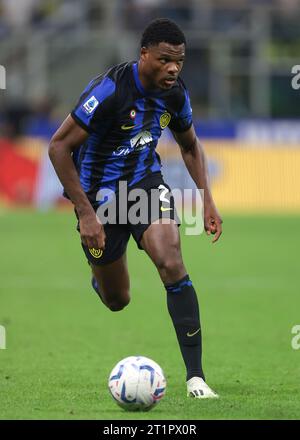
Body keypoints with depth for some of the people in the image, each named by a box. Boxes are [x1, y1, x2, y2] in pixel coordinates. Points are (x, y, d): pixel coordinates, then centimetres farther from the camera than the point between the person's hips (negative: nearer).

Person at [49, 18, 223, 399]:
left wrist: (207, 201, 1)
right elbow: (58, 147, -23)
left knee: (172, 264, -23)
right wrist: (86, 215, -25)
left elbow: (190, 146, 13)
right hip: (99, 193, -3)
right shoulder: (109, 90, -27)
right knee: (117, 300, 8)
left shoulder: (175, 95, -8)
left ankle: (195, 376, -22)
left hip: (146, 182, 3)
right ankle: (100, 277, 50)